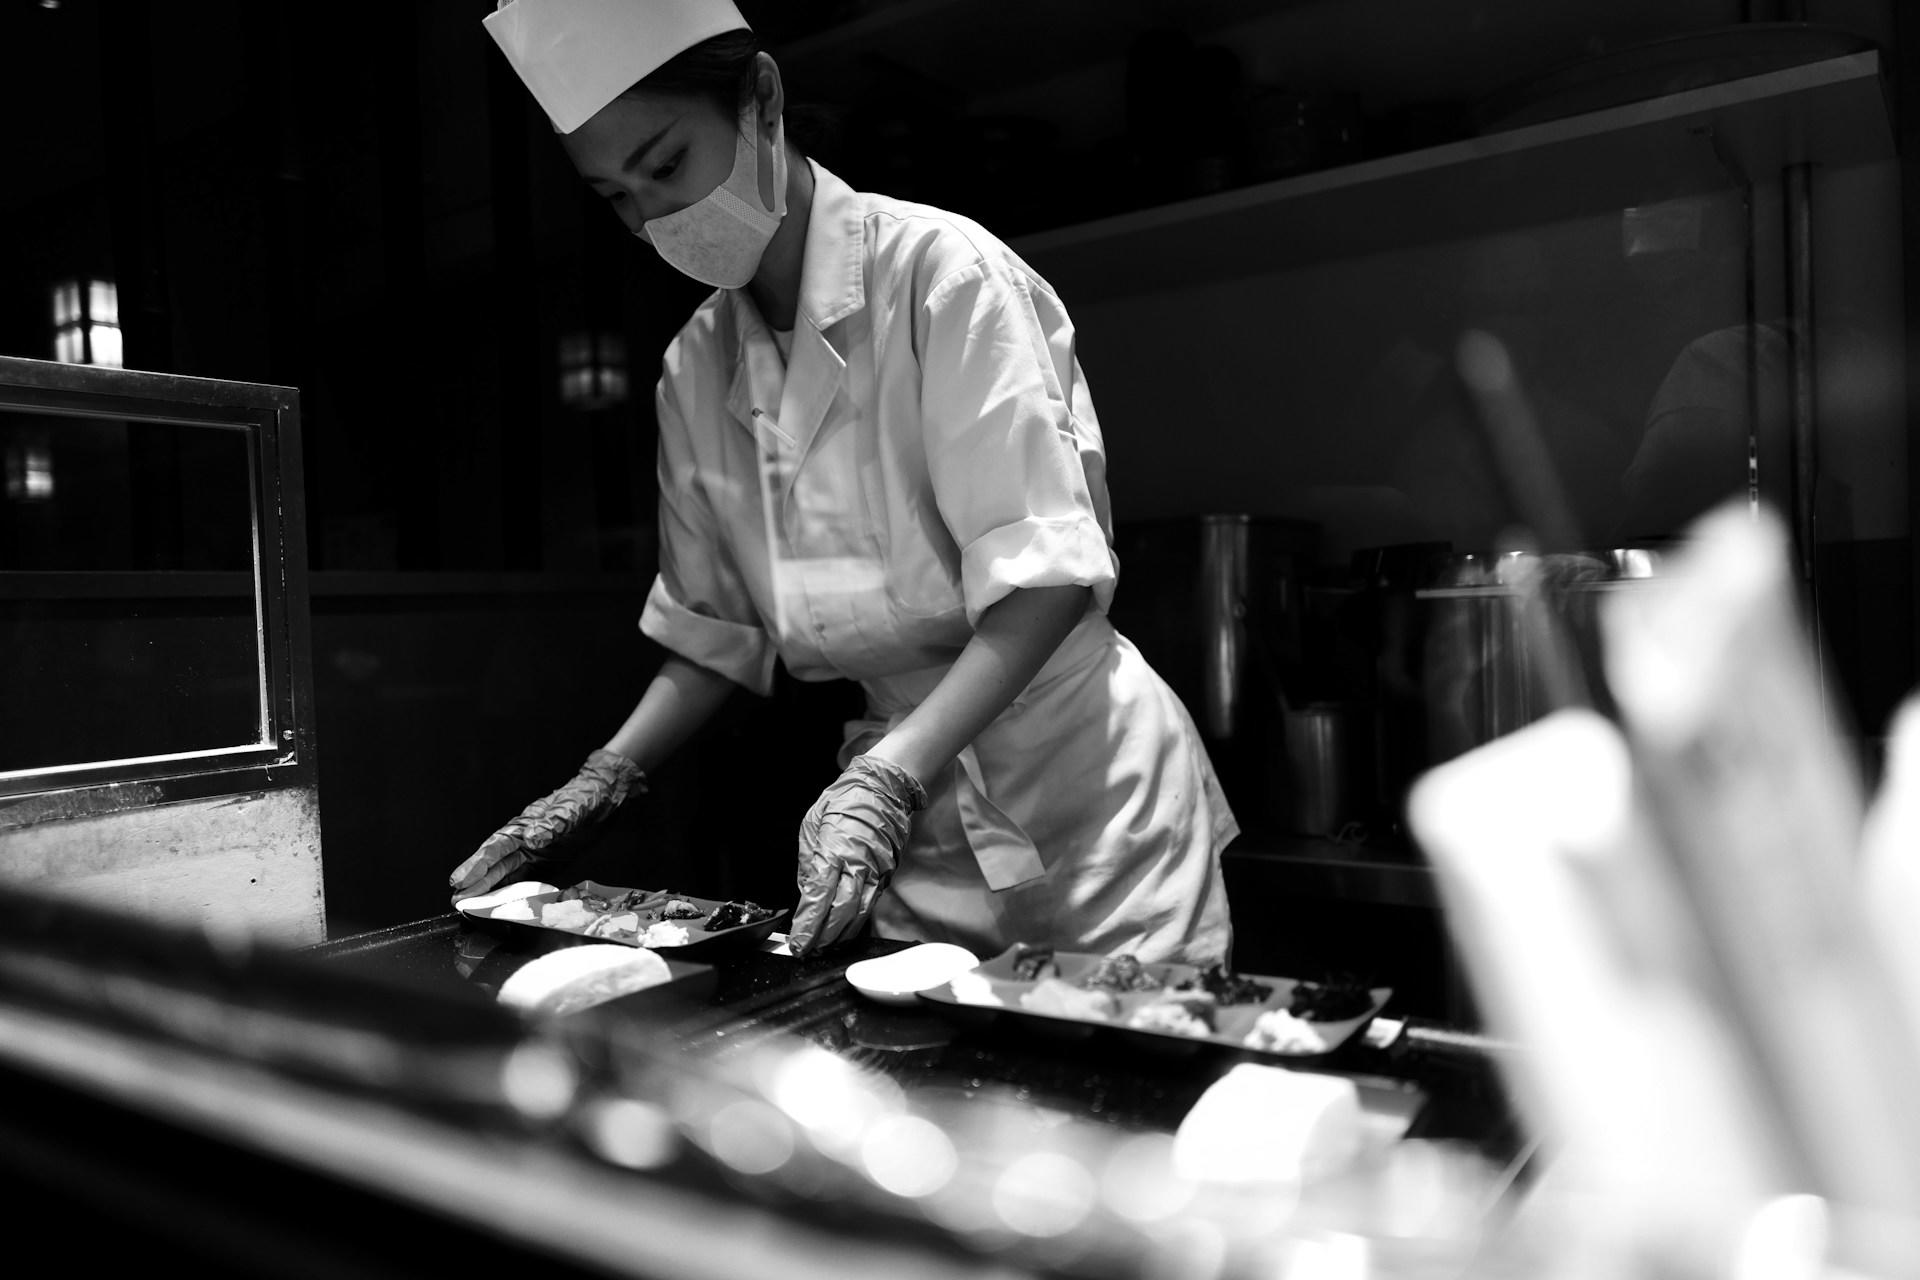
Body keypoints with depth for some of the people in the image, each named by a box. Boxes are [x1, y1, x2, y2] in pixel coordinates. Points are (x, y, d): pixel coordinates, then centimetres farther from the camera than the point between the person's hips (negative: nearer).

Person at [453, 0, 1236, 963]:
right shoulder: (695, 370, 4)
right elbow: (715, 629, 11)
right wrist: (605, 779, 0)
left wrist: (887, 777, -29)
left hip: (1082, 781, -4)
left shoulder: (939, 268, -14)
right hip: (919, 815, 5)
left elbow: (1044, 573, -21)